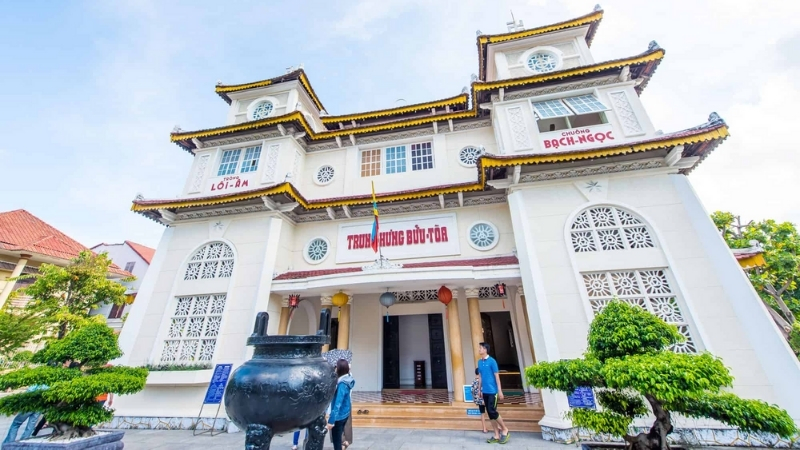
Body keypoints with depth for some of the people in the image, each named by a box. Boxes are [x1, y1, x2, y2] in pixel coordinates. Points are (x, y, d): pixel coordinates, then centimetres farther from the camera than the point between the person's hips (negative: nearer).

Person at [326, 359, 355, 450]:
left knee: (336, 441, 8)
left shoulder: (342, 384, -28)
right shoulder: (348, 380, -3)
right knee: (338, 438, 24)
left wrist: (331, 420, -26)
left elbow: (338, 403, -29)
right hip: (345, 414, 8)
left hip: (339, 416, -8)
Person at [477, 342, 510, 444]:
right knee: (490, 413, 9)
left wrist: (500, 390, -11)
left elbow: (497, 376, -10)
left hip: (492, 391, -7)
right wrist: (480, 389, 15)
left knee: (492, 411, -8)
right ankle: (497, 435, 20)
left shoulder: (492, 361, -12)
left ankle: (505, 429, 15)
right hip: (485, 391, 7)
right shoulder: (479, 362, 7)